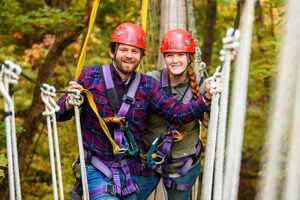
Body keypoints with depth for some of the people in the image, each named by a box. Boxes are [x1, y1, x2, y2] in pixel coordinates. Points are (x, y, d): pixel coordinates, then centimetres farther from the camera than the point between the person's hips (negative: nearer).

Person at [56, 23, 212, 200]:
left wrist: (206, 99, -22)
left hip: (130, 172, 4)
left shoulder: (147, 85, 0)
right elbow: (60, 114, -2)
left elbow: (178, 112, -7)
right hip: (96, 171, -3)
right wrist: (69, 103, -24)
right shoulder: (90, 77, -6)